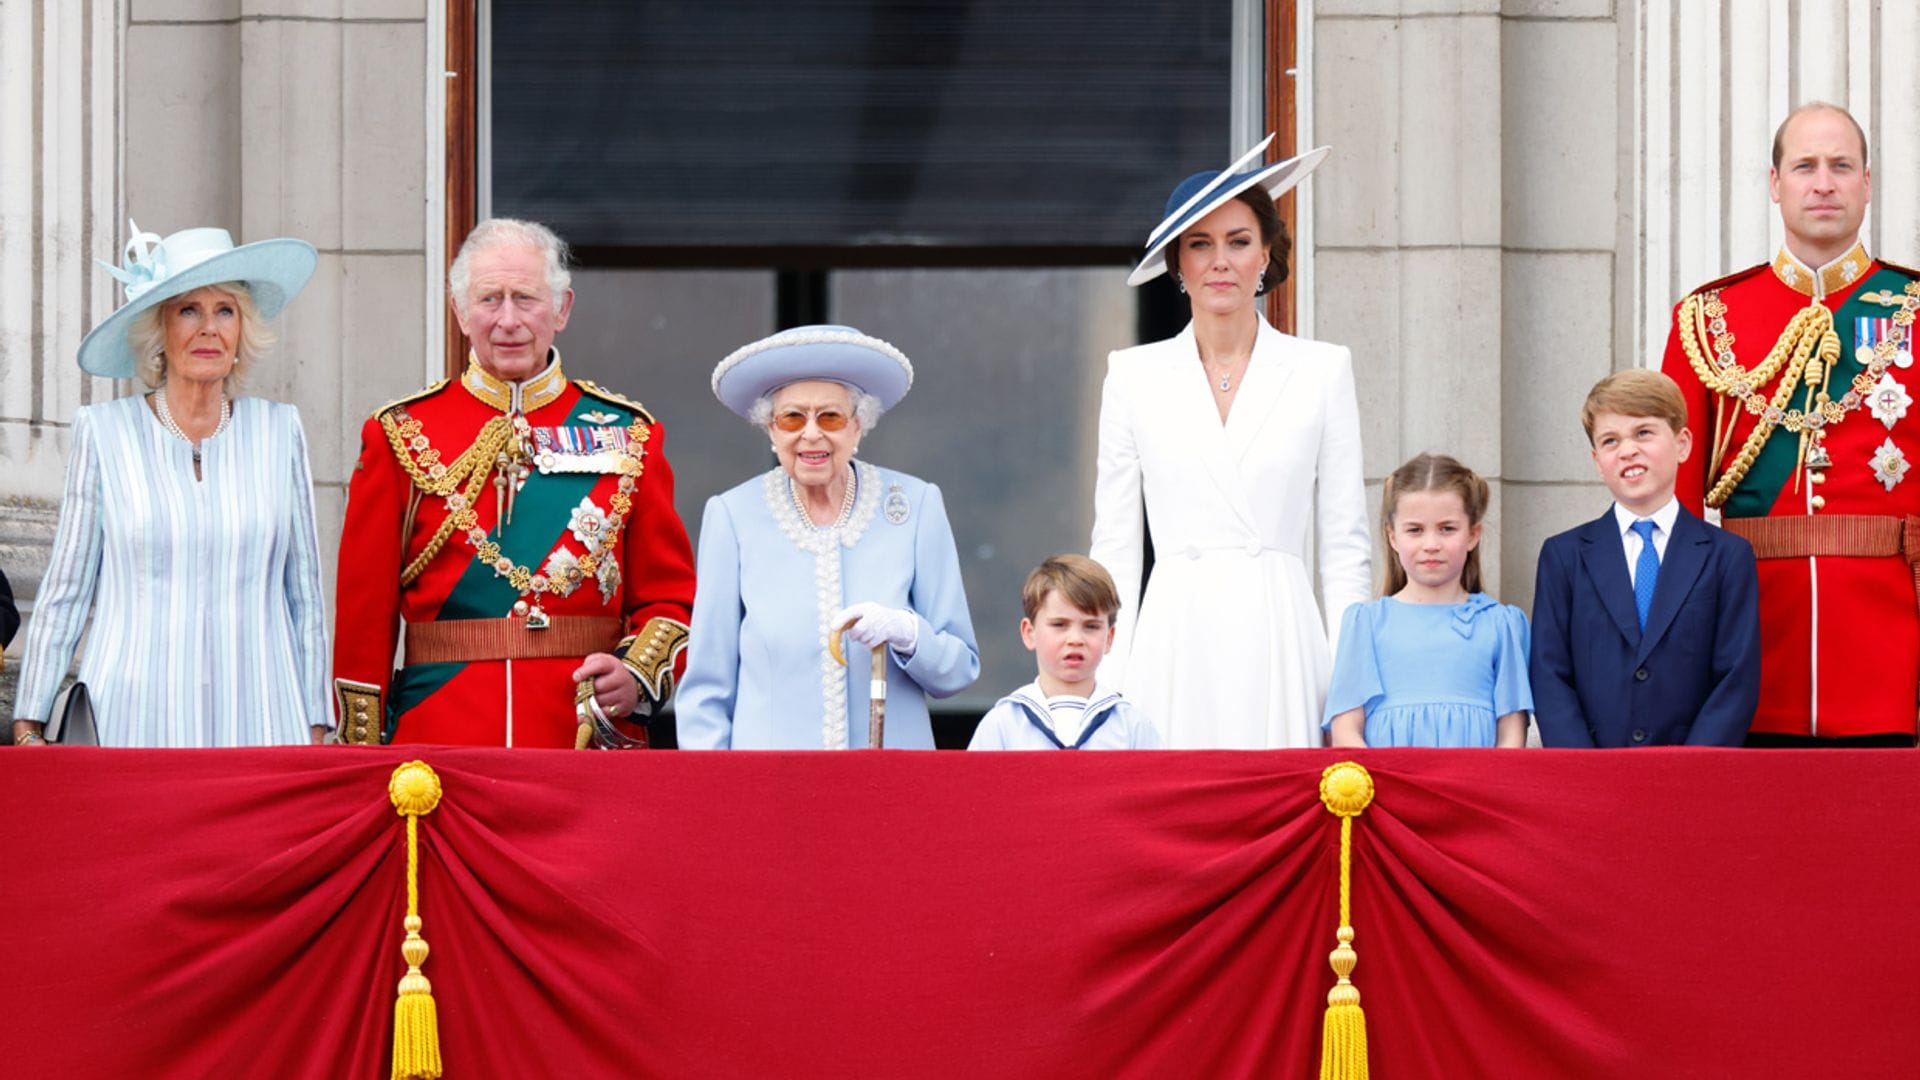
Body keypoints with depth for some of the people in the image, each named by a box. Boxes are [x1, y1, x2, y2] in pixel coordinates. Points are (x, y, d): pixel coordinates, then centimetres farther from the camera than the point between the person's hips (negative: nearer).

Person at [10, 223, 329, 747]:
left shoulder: (279, 430, 8)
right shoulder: (104, 431, 4)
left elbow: (305, 592, 12)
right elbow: (64, 591, 7)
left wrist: (315, 727, 10)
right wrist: (28, 727, 3)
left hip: (256, 721, 1)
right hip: (134, 720, -1)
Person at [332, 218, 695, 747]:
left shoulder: (626, 435, 9)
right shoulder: (402, 436, 5)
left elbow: (670, 595, 10)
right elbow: (364, 615, 4)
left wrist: (638, 674, -10)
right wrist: (363, 759, -1)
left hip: (593, 738, 1)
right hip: (438, 743, -1)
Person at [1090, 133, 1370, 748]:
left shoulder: (1323, 371, 7)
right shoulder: (1135, 375, 9)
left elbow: (1344, 545, 6)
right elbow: (1114, 542, 9)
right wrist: (1107, 686, 1)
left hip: (1278, 638, -1)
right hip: (1174, 644, 1)